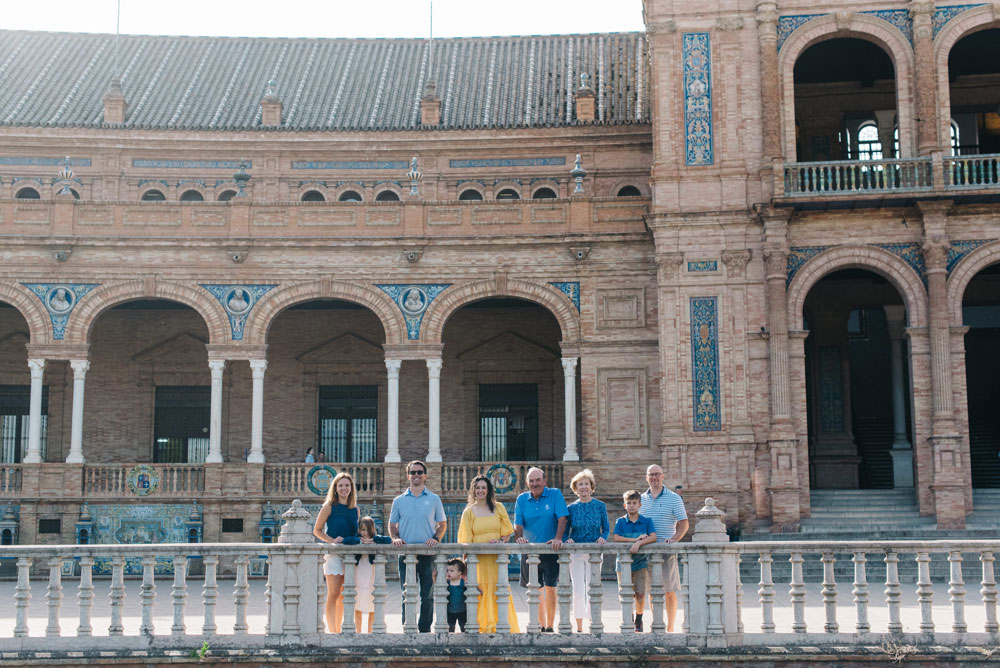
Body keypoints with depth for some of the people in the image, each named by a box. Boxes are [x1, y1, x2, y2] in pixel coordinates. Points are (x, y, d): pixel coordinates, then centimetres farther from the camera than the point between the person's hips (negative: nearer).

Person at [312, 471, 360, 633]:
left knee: (343, 596, 9)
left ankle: (338, 630, 17)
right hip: (333, 553, -5)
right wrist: (332, 540, -13)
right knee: (333, 594, -9)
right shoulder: (329, 507, -1)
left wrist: (361, 540, 3)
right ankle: (332, 631, -8)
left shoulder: (356, 510, 13)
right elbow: (317, 530, 0)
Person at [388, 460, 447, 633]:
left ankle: (425, 629, 10)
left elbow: (442, 524, 11)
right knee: (407, 594, 1)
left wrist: (436, 538, -7)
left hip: (428, 554, 0)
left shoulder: (434, 499, 8)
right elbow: (392, 525, 14)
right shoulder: (399, 501, 10)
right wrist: (395, 538, -6)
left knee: (427, 594, 1)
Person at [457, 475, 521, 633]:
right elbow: (466, 539, 5)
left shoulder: (498, 508, 10)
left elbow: (507, 531, 12)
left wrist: (500, 541, -9)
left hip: (497, 557, 1)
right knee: (481, 591, -5)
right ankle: (484, 626, 1)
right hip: (478, 558, -1)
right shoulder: (469, 511, 7)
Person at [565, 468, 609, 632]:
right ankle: (579, 626, 3)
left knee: (592, 588, 1)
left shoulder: (600, 506, 5)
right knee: (577, 589, -4)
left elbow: (606, 527, 8)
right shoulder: (571, 508, 6)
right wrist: (567, 539, -12)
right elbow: (565, 529, 8)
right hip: (576, 551, 0)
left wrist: (603, 537, -11)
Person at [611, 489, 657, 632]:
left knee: (640, 593, -5)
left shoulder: (646, 521, 4)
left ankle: (639, 621, 15)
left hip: (641, 562, 0)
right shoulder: (620, 521, 5)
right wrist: (635, 539, -16)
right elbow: (615, 538, -10)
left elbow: (653, 537, -11)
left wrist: (639, 543, -27)